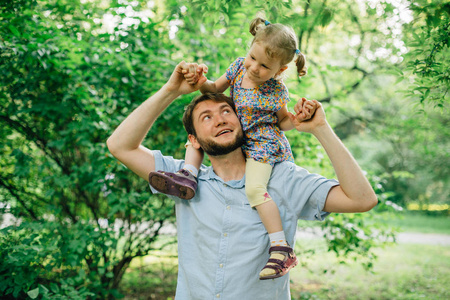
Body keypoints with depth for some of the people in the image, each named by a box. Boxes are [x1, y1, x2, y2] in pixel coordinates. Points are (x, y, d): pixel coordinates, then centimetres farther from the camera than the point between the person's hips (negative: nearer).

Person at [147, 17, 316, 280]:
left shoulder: (277, 92, -17)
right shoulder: (240, 66, -4)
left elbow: (283, 122, -3)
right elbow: (216, 88, 8)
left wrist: (300, 118, -24)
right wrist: (200, 82, -13)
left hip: (262, 144, -8)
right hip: (239, 138, 8)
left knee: (255, 189, -27)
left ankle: (281, 248, -21)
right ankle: (188, 176, -12)